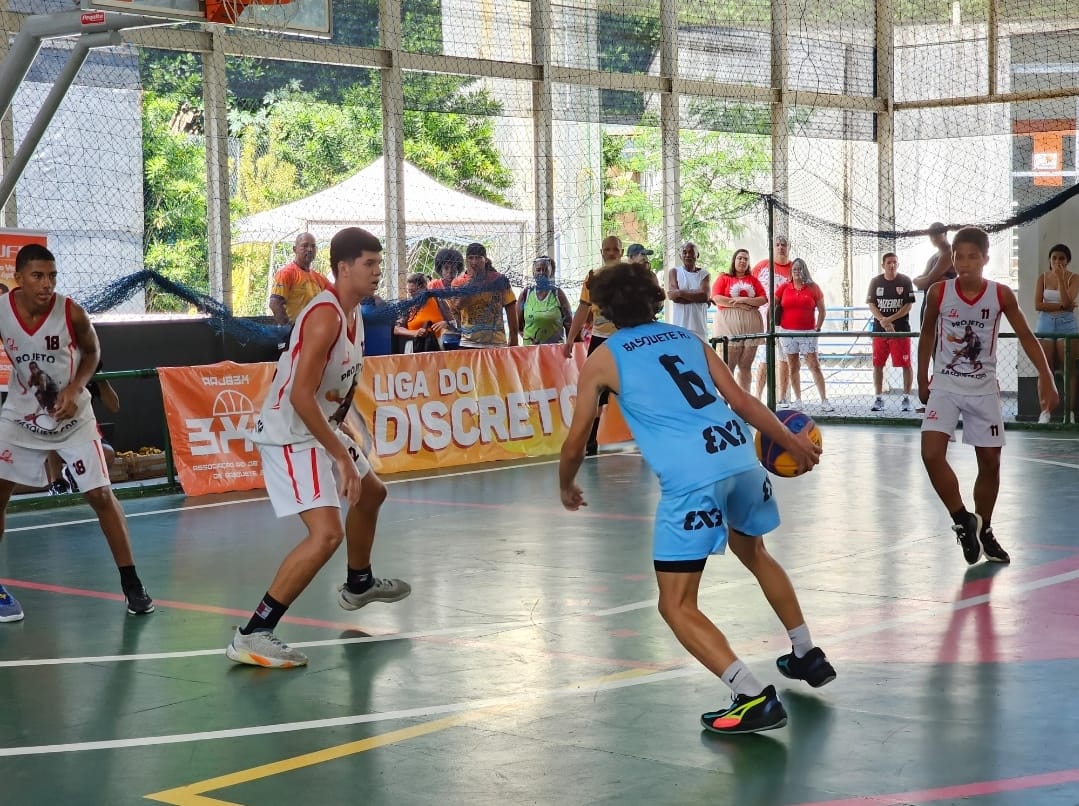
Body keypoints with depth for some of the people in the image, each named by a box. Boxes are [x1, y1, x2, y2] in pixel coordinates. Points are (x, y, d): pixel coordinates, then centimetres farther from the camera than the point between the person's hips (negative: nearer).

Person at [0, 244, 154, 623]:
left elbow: (92, 352, -2)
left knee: (101, 496, -4)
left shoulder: (72, 314, -21)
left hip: (72, 415, -2)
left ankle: (132, 584, 7)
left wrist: (74, 389, -17)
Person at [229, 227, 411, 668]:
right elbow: (301, 396, -28)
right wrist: (342, 456, -26)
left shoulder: (353, 312, 7)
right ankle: (252, 635, -21)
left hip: (322, 428, 11)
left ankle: (358, 584, 53)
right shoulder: (325, 316, -23)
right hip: (289, 436, -11)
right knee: (326, 533, -23)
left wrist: (343, 446, 15)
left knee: (371, 494, 29)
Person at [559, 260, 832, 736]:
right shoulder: (688, 339, 20)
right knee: (755, 554, 33)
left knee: (676, 606, 2)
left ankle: (754, 698, -12)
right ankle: (807, 657, 44)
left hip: (690, 479, -6)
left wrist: (567, 488, 33)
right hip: (741, 458, 6)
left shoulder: (603, 359, 10)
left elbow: (575, 443, 14)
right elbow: (742, 401, 16)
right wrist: (790, 442, 28)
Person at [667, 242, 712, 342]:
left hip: (699, 326, 1)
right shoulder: (674, 272, 7)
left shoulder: (705, 275, 9)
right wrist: (696, 296, -8)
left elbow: (705, 296, -7)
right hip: (679, 325, -1)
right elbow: (673, 296, -6)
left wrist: (680, 293, -9)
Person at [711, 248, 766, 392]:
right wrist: (739, 305, -9)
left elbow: (763, 299, 6)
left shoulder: (753, 280, 17)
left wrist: (743, 300, -8)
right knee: (728, 367, -8)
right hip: (729, 325, -3)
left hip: (751, 326, 3)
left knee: (745, 366, 4)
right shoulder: (724, 278, 8)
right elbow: (717, 298, -6)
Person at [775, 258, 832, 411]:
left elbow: (821, 310, 7)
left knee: (814, 366, -6)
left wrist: (818, 328, 0)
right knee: (793, 367, 7)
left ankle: (824, 400, -5)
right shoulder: (784, 288, 6)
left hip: (808, 333, -2)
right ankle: (798, 400, 14)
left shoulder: (813, 287, 3)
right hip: (788, 333, 2)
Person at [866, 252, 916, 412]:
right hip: (879, 329, 3)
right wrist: (882, 320, -14)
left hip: (901, 329, -3)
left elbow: (909, 305, -6)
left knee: (906, 364, -2)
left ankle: (906, 398, 7)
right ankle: (879, 399, 13)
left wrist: (890, 319, -15)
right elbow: (871, 305, 2)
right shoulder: (876, 282, 5)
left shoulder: (905, 281, -2)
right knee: (877, 364, 5)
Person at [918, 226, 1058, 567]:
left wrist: (1046, 377, -14)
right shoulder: (938, 293, -10)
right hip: (945, 385, -1)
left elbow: (1026, 336, -3)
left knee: (990, 463, 7)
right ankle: (963, 520, -2)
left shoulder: (1001, 295, -10)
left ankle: (983, 530, 25)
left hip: (983, 389, 1)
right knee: (932, 453, -18)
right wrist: (922, 380, 9)